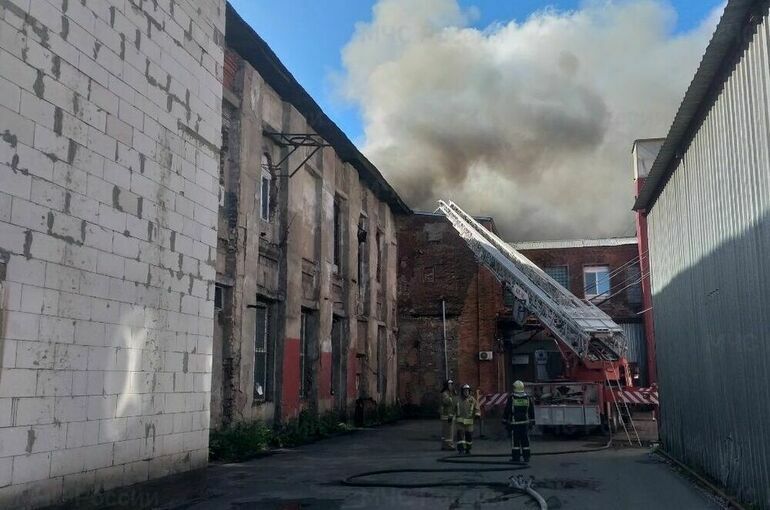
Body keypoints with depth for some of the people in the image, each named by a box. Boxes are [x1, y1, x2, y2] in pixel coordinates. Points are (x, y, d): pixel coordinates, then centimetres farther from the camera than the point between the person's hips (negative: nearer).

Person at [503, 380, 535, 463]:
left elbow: (507, 411, -4)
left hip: (514, 423, -3)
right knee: (525, 440, 8)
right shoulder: (528, 398, 3)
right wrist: (531, 421, 15)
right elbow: (532, 411, 8)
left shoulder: (511, 398, -8)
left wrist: (505, 422, 4)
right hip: (525, 422, 3)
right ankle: (526, 457, 10)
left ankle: (516, 457, 1)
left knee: (515, 440, 1)